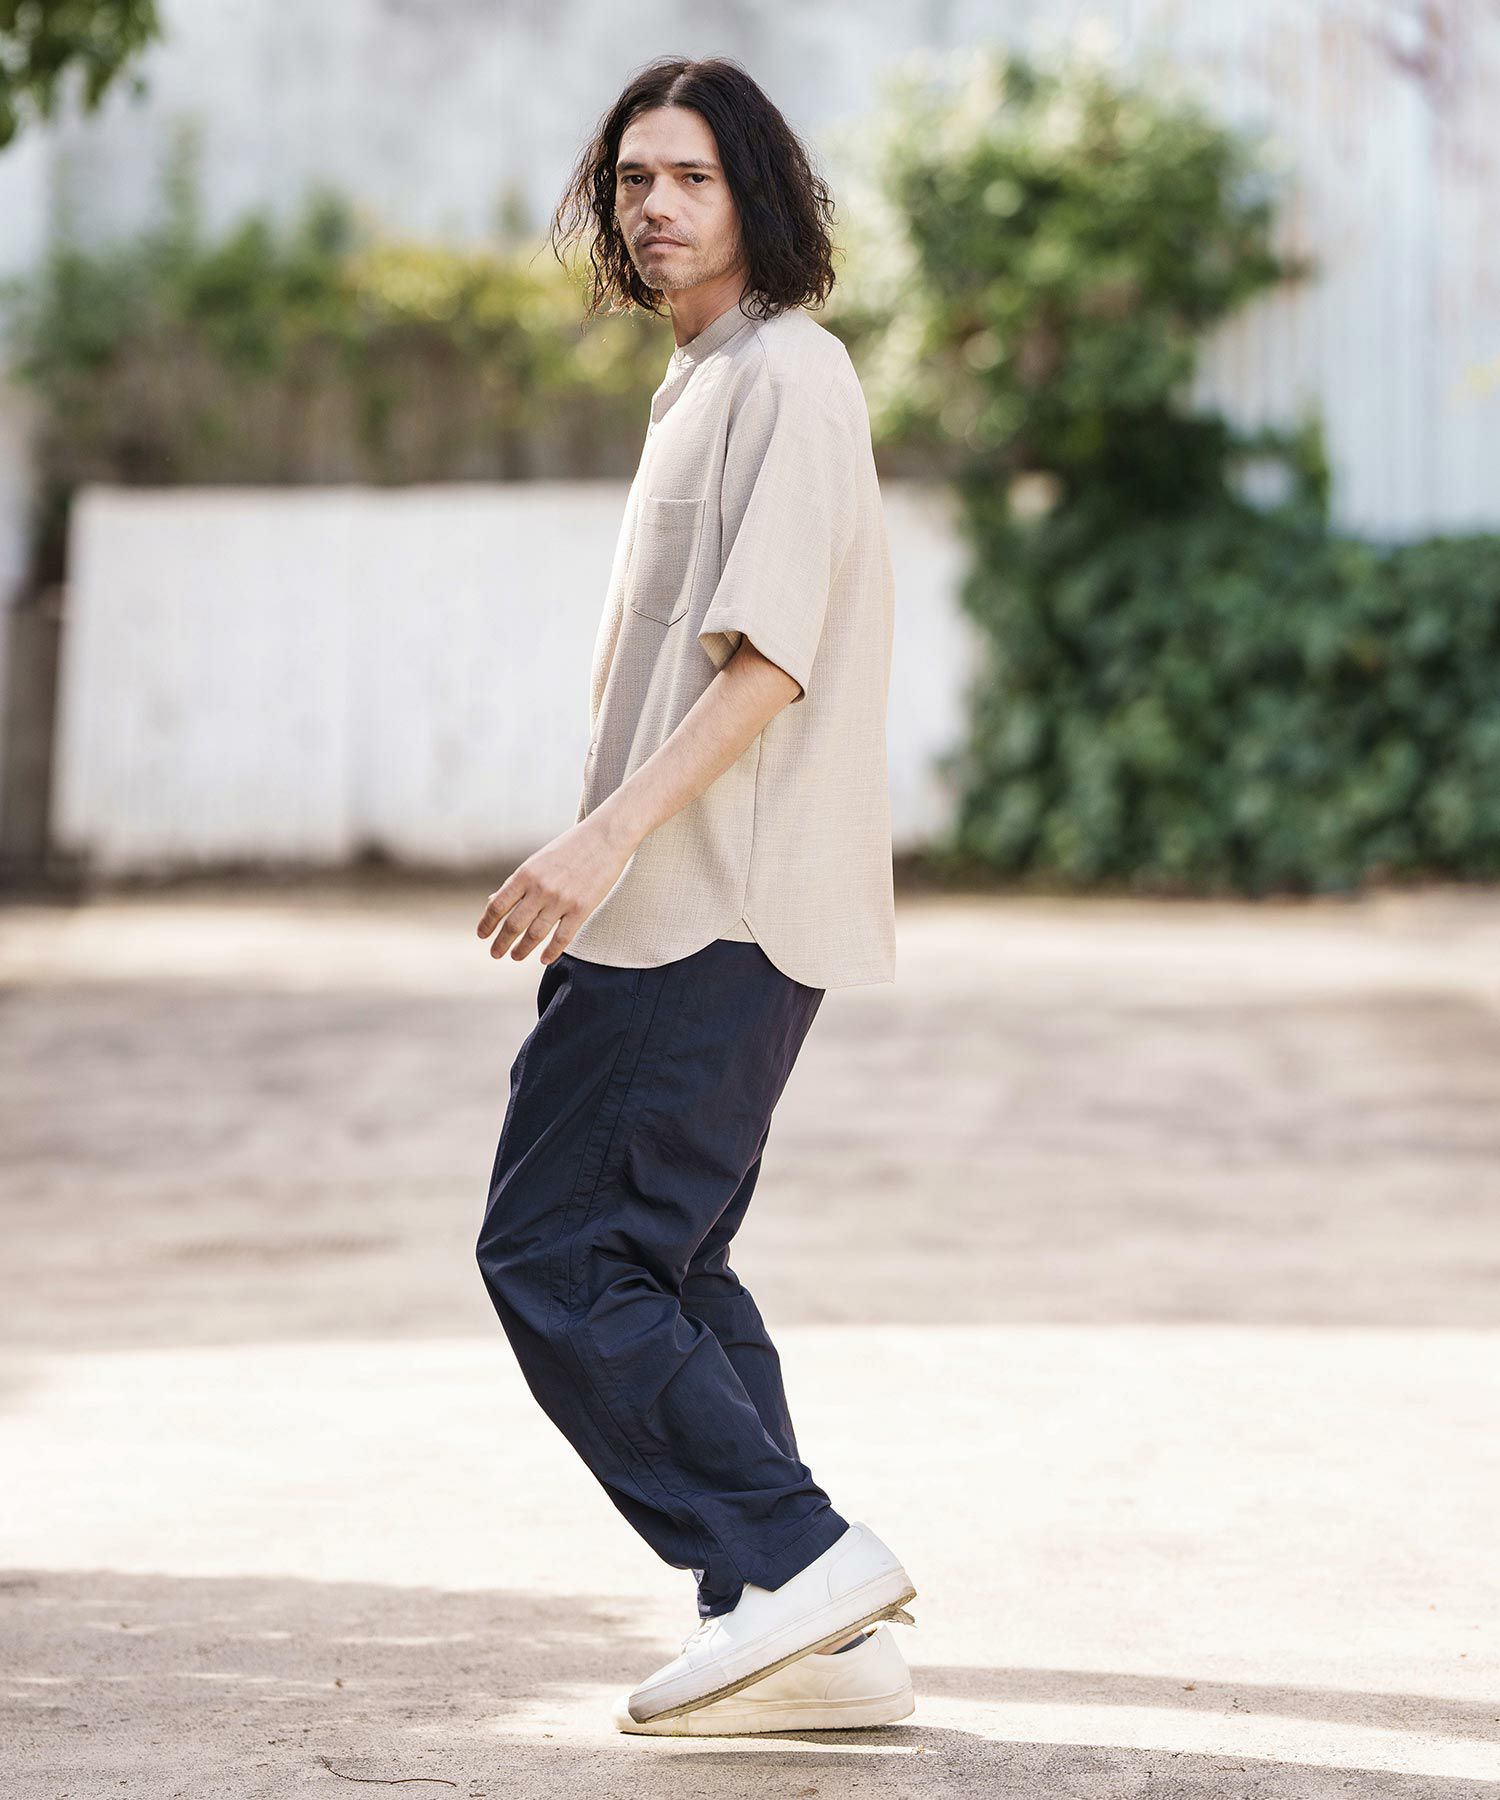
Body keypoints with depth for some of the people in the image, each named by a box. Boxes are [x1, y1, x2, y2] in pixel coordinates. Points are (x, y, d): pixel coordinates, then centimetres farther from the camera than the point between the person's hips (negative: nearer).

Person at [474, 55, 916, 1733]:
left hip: (715, 909, -10)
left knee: (553, 1252, -11)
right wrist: (607, 860, 22)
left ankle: (795, 1558, -10)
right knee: (659, 1266, 10)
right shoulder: (705, 384, 21)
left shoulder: (788, 371, -10)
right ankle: (807, 1638, 9)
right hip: (682, 908, 10)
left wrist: (609, 836, -26)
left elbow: (768, 656, -20)